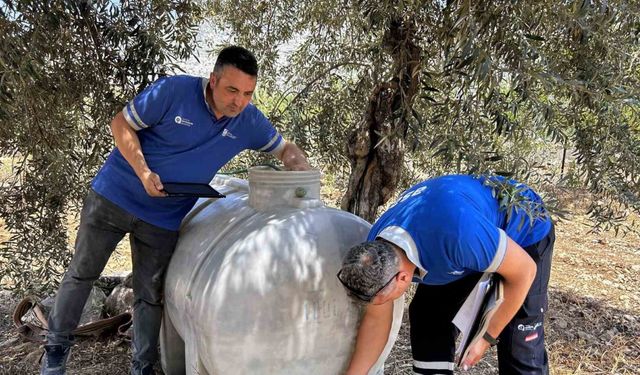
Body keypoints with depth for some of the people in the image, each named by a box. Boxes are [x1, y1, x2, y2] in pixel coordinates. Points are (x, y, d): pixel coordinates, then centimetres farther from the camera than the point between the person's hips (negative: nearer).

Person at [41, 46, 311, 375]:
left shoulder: (249, 121, -9)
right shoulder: (174, 91, -21)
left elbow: (286, 150, 3)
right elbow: (121, 124, -12)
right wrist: (144, 173, -23)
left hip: (163, 220, 2)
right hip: (113, 195, -2)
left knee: (150, 295, 11)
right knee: (82, 273, 14)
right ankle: (57, 345, 36)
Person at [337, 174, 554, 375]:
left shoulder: (456, 234, -44)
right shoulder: (376, 248, -20)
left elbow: (525, 271, -25)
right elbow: (375, 320, -5)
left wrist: (487, 337, -17)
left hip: (525, 234, -5)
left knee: (519, 347, -9)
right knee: (427, 315, 0)